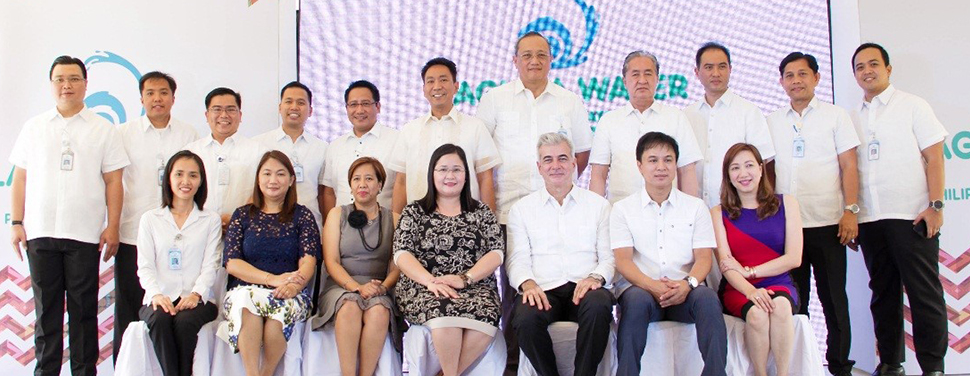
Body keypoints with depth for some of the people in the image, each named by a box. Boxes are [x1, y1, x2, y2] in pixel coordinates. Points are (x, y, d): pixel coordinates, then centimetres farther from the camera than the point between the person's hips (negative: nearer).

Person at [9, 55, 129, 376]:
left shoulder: (104, 130, 6)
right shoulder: (34, 127, 12)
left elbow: (113, 181, 2)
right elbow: (20, 178, 11)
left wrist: (112, 227, -4)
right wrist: (16, 223, 4)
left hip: (85, 234, -2)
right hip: (40, 231, 2)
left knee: (84, 308, 2)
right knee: (46, 307, 6)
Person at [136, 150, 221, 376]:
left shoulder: (211, 220, 15)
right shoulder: (150, 219, 17)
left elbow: (210, 266, 3)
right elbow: (145, 266, 6)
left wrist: (196, 293, -16)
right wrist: (156, 294, -14)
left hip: (198, 299, -1)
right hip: (160, 299, 1)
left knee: (185, 321, -33)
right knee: (159, 319, -33)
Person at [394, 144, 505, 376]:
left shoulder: (481, 213, 17)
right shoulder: (414, 212, 14)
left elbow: (496, 253, 5)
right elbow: (402, 254, 2)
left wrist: (464, 278, -12)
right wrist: (431, 282, -16)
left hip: (475, 287, 1)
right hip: (423, 289, -1)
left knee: (484, 315, -35)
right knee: (445, 309, -37)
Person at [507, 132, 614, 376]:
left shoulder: (598, 205, 18)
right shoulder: (522, 209, 18)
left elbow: (609, 257, 12)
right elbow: (518, 258, 9)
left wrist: (596, 277, -10)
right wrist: (527, 283, -12)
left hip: (584, 290, 0)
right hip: (543, 291, 0)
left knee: (598, 304, -36)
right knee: (525, 318, -34)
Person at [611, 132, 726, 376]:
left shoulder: (696, 207, 17)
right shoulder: (623, 209, 12)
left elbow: (703, 257, 7)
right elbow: (623, 260, 1)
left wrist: (688, 283, -17)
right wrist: (651, 285, -20)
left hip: (683, 292, 2)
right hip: (640, 288, -1)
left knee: (707, 297, -32)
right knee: (637, 300, -36)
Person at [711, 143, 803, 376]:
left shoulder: (786, 204, 9)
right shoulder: (719, 213, 7)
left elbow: (794, 258, 1)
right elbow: (726, 264, -5)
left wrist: (748, 270, -7)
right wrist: (750, 291, -24)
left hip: (778, 285, 1)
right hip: (738, 290, 0)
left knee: (780, 306, -35)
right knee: (757, 313, -34)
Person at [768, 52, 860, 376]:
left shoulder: (836, 116, 6)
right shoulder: (771, 122, 12)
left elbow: (849, 166, 1)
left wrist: (851, 210, -9)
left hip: (827, 223, -2)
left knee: (833, 297, 2)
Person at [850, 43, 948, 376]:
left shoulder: (912, 106, 4)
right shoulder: (854, 117, 15)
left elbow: (934, 157, -2)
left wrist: (935, 205, -11)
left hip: (911, 215, -4)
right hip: (869, 219, 4)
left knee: (925, 293, -3)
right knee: (883, 294, 9)